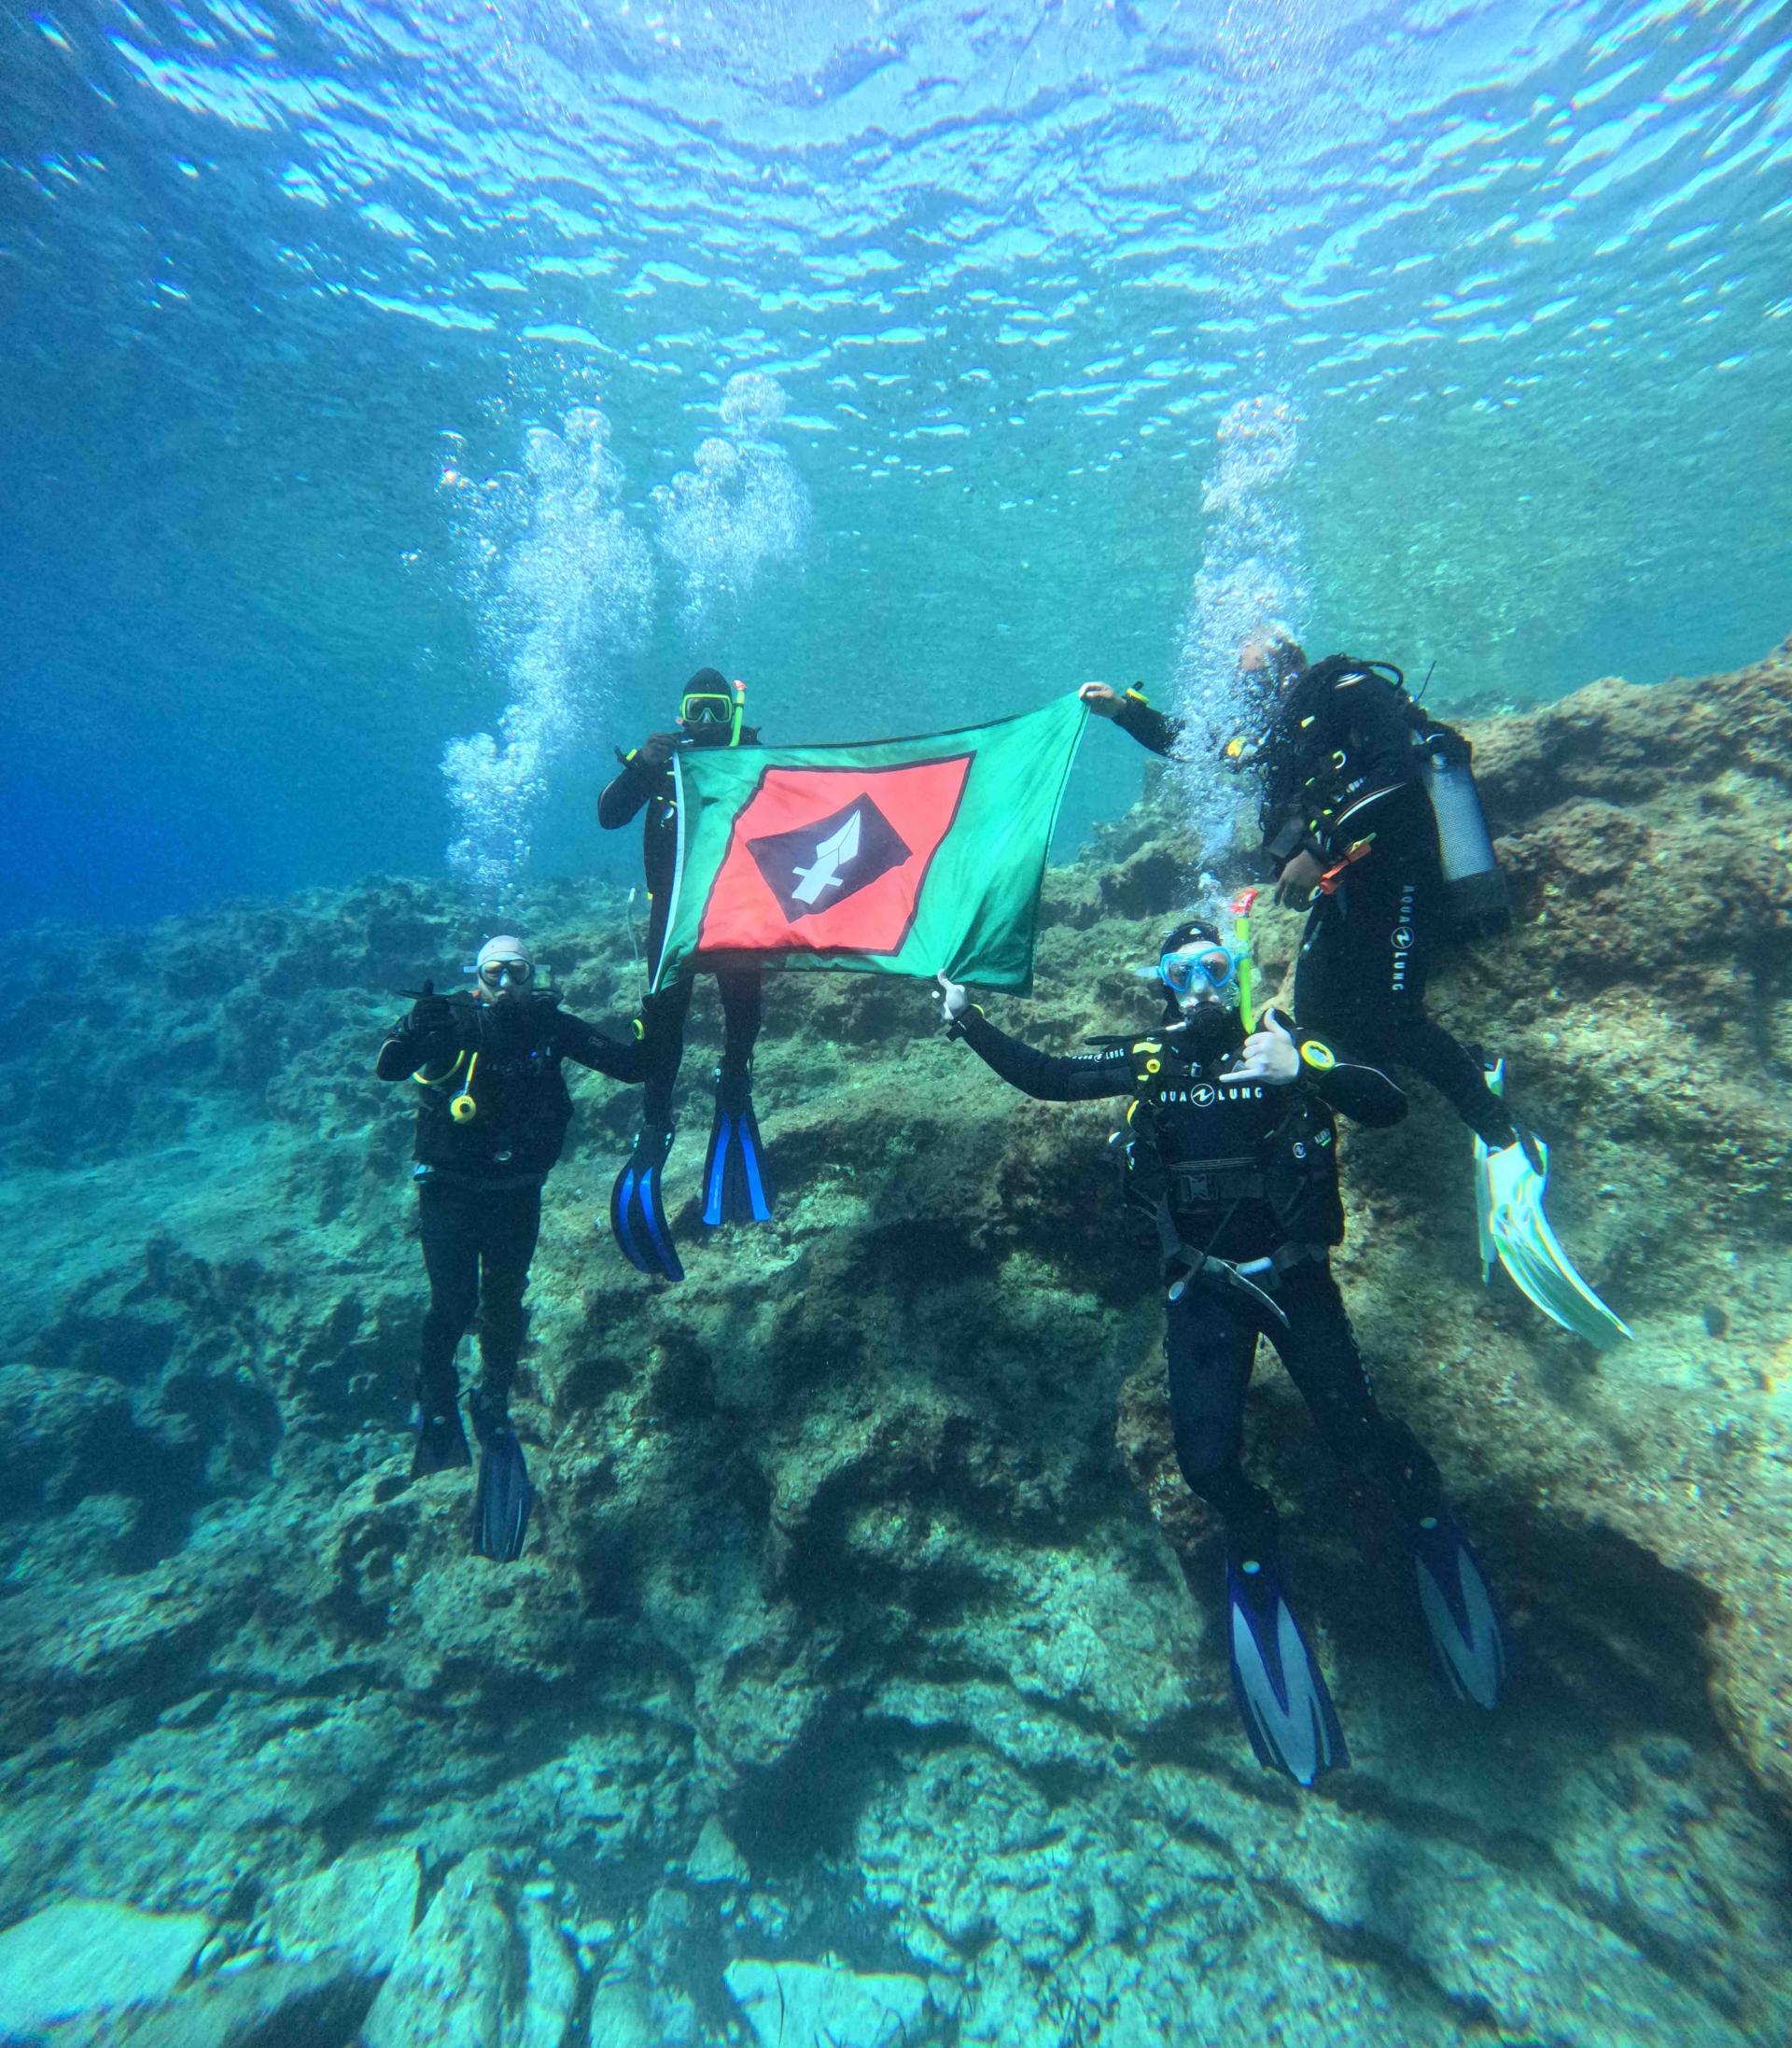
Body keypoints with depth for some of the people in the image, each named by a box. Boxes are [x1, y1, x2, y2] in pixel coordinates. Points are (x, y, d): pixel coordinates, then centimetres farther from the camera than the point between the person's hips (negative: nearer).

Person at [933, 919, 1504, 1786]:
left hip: (1291, 1268, -1)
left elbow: (1387, 1104, -15)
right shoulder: (1148, 1058, 2)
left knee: (1353, 1428, -8)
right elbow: (1047, 1077, 2)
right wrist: (971, 1025, -8)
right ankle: (1253, 1541, 24)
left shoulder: (1282, 1040, -4)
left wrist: (1301, 1072, -33)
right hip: (1200, 1282, 1)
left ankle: (1424, 1512, 26)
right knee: (1205, 1458, -9)